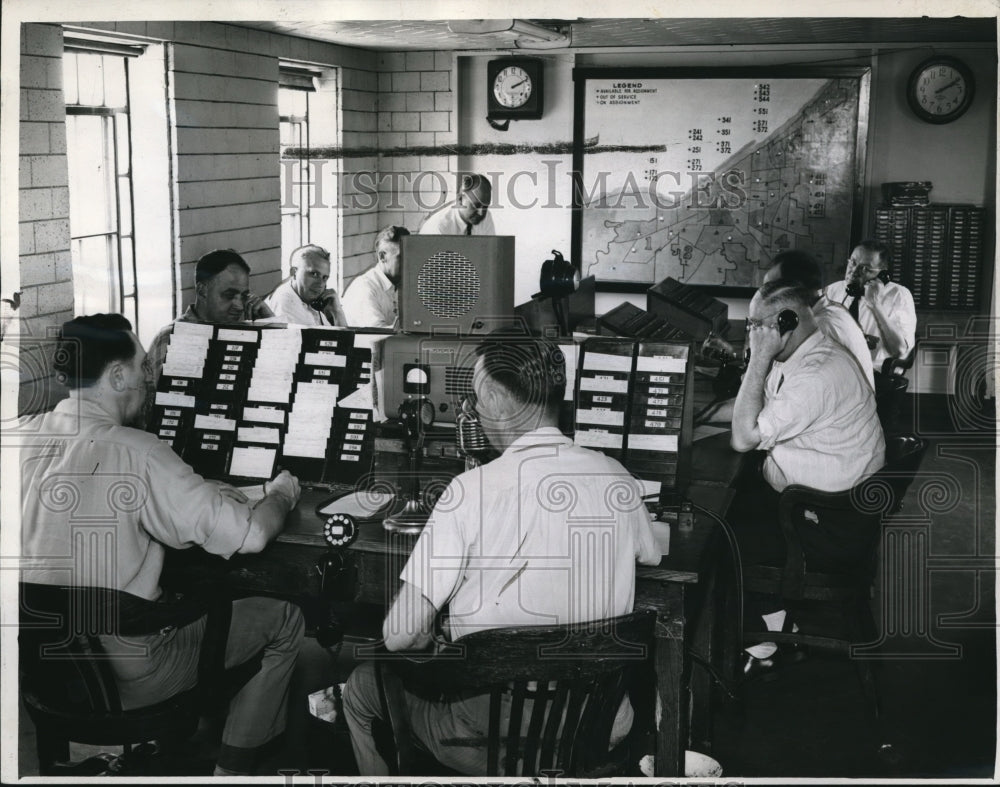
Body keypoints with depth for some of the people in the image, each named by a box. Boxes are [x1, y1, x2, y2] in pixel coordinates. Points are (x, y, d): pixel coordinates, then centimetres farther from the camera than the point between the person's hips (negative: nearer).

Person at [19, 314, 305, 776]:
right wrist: (281, 496, 0)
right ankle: (233, 769, 16)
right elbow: (248, 534, -22)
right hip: (123, 677, -7)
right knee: (284, 620, 8)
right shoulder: (133, 452, -23)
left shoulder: (27, 435, -3)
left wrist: (198, 495, 13)